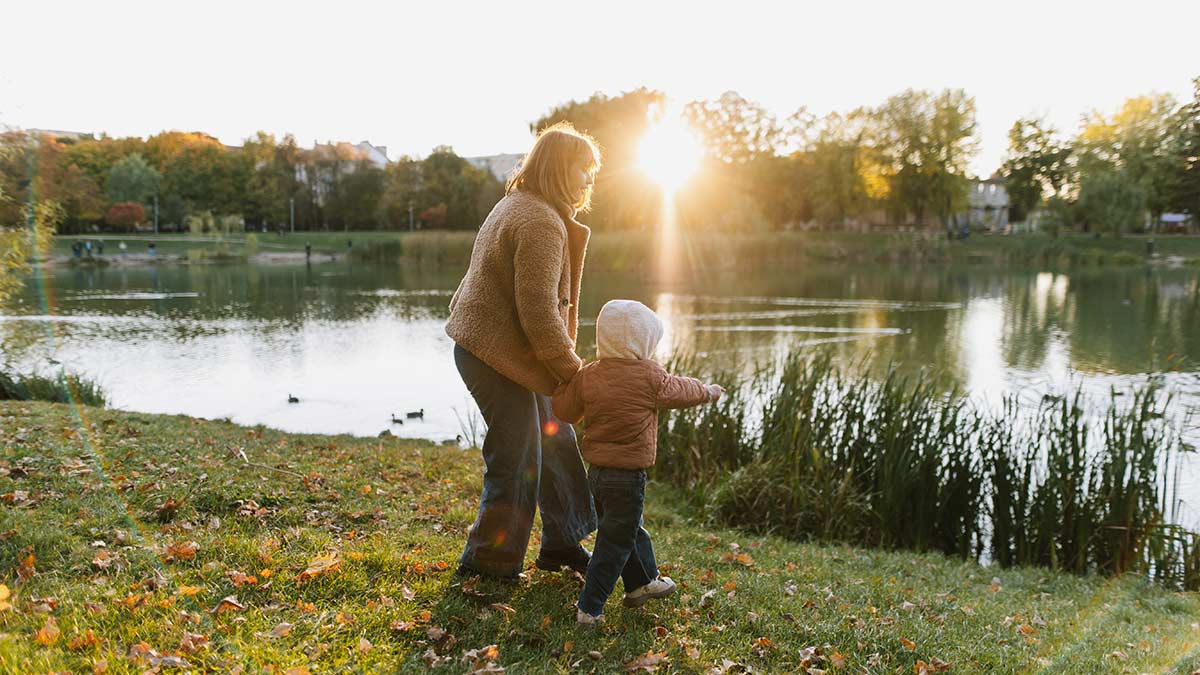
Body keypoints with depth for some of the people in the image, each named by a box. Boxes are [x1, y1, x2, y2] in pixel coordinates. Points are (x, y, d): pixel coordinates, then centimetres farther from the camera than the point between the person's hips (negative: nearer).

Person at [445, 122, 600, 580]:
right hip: (499, 356, -11)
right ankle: (488, 564, 16)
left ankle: (562, 543, 30)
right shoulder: (542, 223, -20)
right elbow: (538, 312, -25)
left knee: (555, 441, 17)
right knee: (518, 463, 0)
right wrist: (572, 371, -16)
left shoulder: (518, 206, 15)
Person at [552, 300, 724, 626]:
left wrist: (564, 380, 24)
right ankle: (589, 607, 7)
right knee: (615, 541, 4)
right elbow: (681, 391, 4)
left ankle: (643, 582, 41)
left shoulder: (587, 376, -1)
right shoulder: (649, 376, -12)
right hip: (627, 477, -6)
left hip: (596, 472, 6)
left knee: (630, 529, 24)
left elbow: (564, 411, 7)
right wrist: (709, 391, 24)